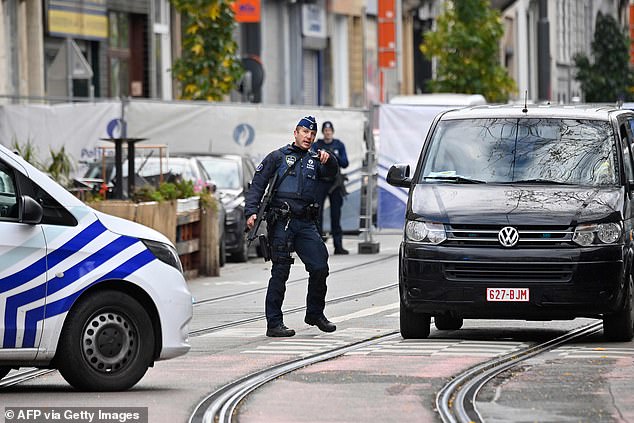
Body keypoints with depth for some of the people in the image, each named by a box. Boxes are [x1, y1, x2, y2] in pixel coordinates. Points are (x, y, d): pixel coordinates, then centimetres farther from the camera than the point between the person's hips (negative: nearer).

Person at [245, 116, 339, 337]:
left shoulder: (314, 160, 19)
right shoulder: (278, 157, 8)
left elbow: (331, 172, 0)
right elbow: (257, 184, 3)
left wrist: (328, 160, -23)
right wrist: (251, 211, -10)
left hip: (306, 223, 4)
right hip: (281, 222, -4)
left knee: (320, 267, 1)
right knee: (280, 272, -6)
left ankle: (315, 313, 21)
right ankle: (274, 323, -3)